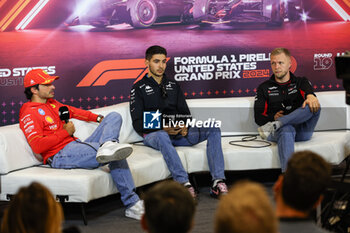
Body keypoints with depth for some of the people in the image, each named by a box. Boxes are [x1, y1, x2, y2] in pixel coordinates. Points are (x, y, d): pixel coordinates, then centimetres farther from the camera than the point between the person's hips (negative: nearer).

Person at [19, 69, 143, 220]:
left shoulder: (52, 103, 21)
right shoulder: (29, 114, -8)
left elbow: (72, 111, 41)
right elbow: (38, 146, -20)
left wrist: (99, 118, 37)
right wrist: (65, 132, -9)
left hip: (76, 145, 10)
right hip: (61, 155, -10)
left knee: (114, 117, -4)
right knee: (116, 156, -26)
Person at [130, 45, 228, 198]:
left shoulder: (173, 85, 23)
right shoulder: (139, 88, 6)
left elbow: (185, 112, 19)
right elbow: (138, 123, -2)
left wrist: (184, 126, -6)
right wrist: (163, 129, -18)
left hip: (178, 133, 5)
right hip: (153, 134, -5)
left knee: (213, 130, -16)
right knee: (162, 137, -43)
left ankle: (218, 182, -29)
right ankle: (184, 184, -51)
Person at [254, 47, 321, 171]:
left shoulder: (301, 82, 22)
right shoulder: (264, 88, 22)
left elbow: (308, 91, -5)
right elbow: (258, 117, 13)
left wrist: (310, 96, -32)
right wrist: (273, 117, -9)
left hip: (302, 130, 1)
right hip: (282, 129, -1)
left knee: (314, 106, -28)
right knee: (286, 130, -40)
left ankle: (273, 127, -35)